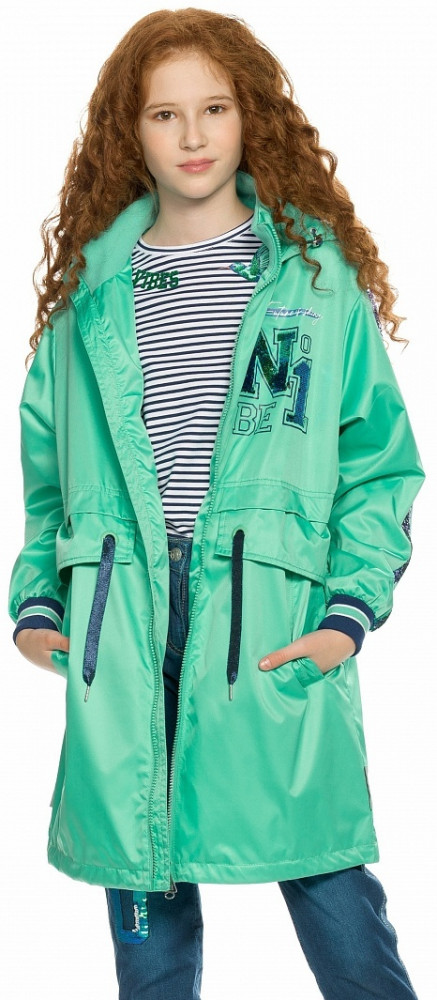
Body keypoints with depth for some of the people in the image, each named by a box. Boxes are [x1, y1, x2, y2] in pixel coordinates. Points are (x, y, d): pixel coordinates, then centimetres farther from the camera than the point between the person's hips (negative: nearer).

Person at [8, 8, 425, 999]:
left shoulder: (315, 271, 6)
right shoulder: (91, 284, 13)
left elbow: (380, 460, 5)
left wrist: (353, 608, -7)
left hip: (273, 629, -2)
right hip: (120, 627, 3)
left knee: (334, 896, -2)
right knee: (144, 910, 10)